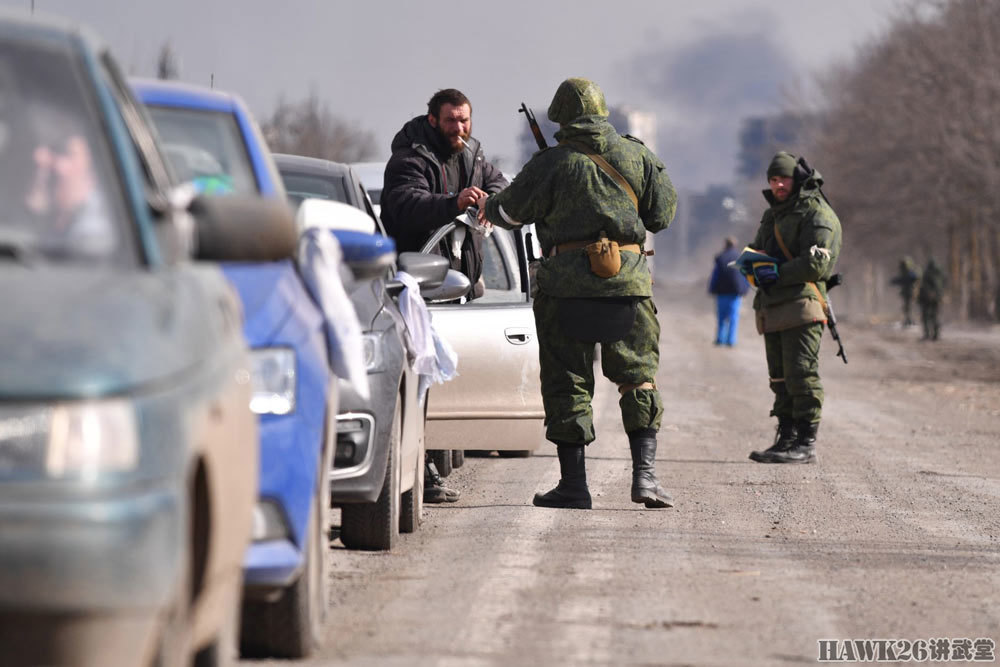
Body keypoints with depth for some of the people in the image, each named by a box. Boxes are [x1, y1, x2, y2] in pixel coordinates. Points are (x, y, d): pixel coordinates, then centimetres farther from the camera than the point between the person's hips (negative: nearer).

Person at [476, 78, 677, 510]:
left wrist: (487, 206, 24)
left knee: (567, 381, 5)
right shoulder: (636, 156, 6)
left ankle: (573, 485, 4)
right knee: (638, 375, 11)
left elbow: (511, 211, 2)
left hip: (568, 284, -2)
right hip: (628, 280, 2)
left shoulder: (553, 163, -4)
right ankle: (645, 473, -2)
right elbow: (662, 214, 11)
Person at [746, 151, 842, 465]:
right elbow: (756, 249, 28)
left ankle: (806, 444, -11)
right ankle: (786, 440, 14)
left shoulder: (816, 214, -5)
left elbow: (817, 263, -15)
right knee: (780, 378, 10)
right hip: (773, 309, 9)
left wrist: (778, 274, -16)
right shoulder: (772, 215, 22)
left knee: (801, 376, -11)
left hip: (802, 306, -9)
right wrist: (755, 263, 3)